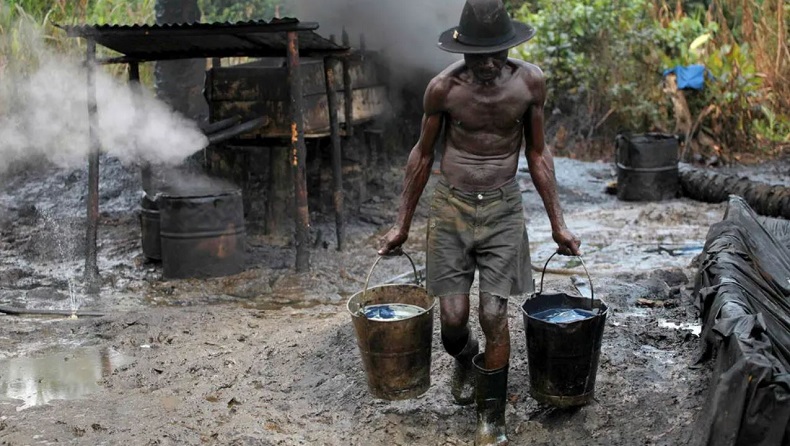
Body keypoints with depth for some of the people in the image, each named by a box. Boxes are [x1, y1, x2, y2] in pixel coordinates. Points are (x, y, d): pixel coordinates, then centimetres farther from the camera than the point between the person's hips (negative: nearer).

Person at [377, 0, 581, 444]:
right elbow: (422, 155, 2)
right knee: (453, 317, -3)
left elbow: (538, 153, 4)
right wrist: (402, 225, 6)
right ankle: (466, 357, 35)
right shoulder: (443, 87, -11)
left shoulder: (530, 81, -8)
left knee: (495, 315, -4)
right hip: (452, 207, 0)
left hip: (503, 209, 0)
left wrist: (558, 223, 5)